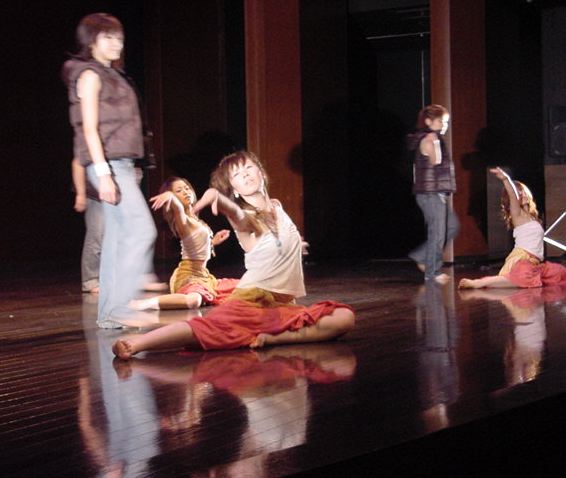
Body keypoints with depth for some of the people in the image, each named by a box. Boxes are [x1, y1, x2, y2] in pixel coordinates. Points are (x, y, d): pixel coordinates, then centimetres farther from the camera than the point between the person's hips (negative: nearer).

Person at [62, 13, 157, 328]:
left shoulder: (111, 75, 20)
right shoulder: (89, 74, -6)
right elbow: (89, 128, -13)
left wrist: (128, 171, 15)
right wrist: (103, 173, -21)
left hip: (121, 163, 9)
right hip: (108, 163, -9)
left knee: (118, 237, 6)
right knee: (142, 230, -15)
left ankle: (111, 313, 8)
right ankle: (124, 307, -15)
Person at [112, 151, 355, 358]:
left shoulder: (277, 207, 14)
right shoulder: (245, 218, -5)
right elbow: (232, 211, -33)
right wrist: (214, 195, -54)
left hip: (284, 304, 6)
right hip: (251, 300, -5)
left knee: (344, 318, -18)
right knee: (206, 327, -34)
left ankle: (274, 338, -29)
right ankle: (136, 343, -50)